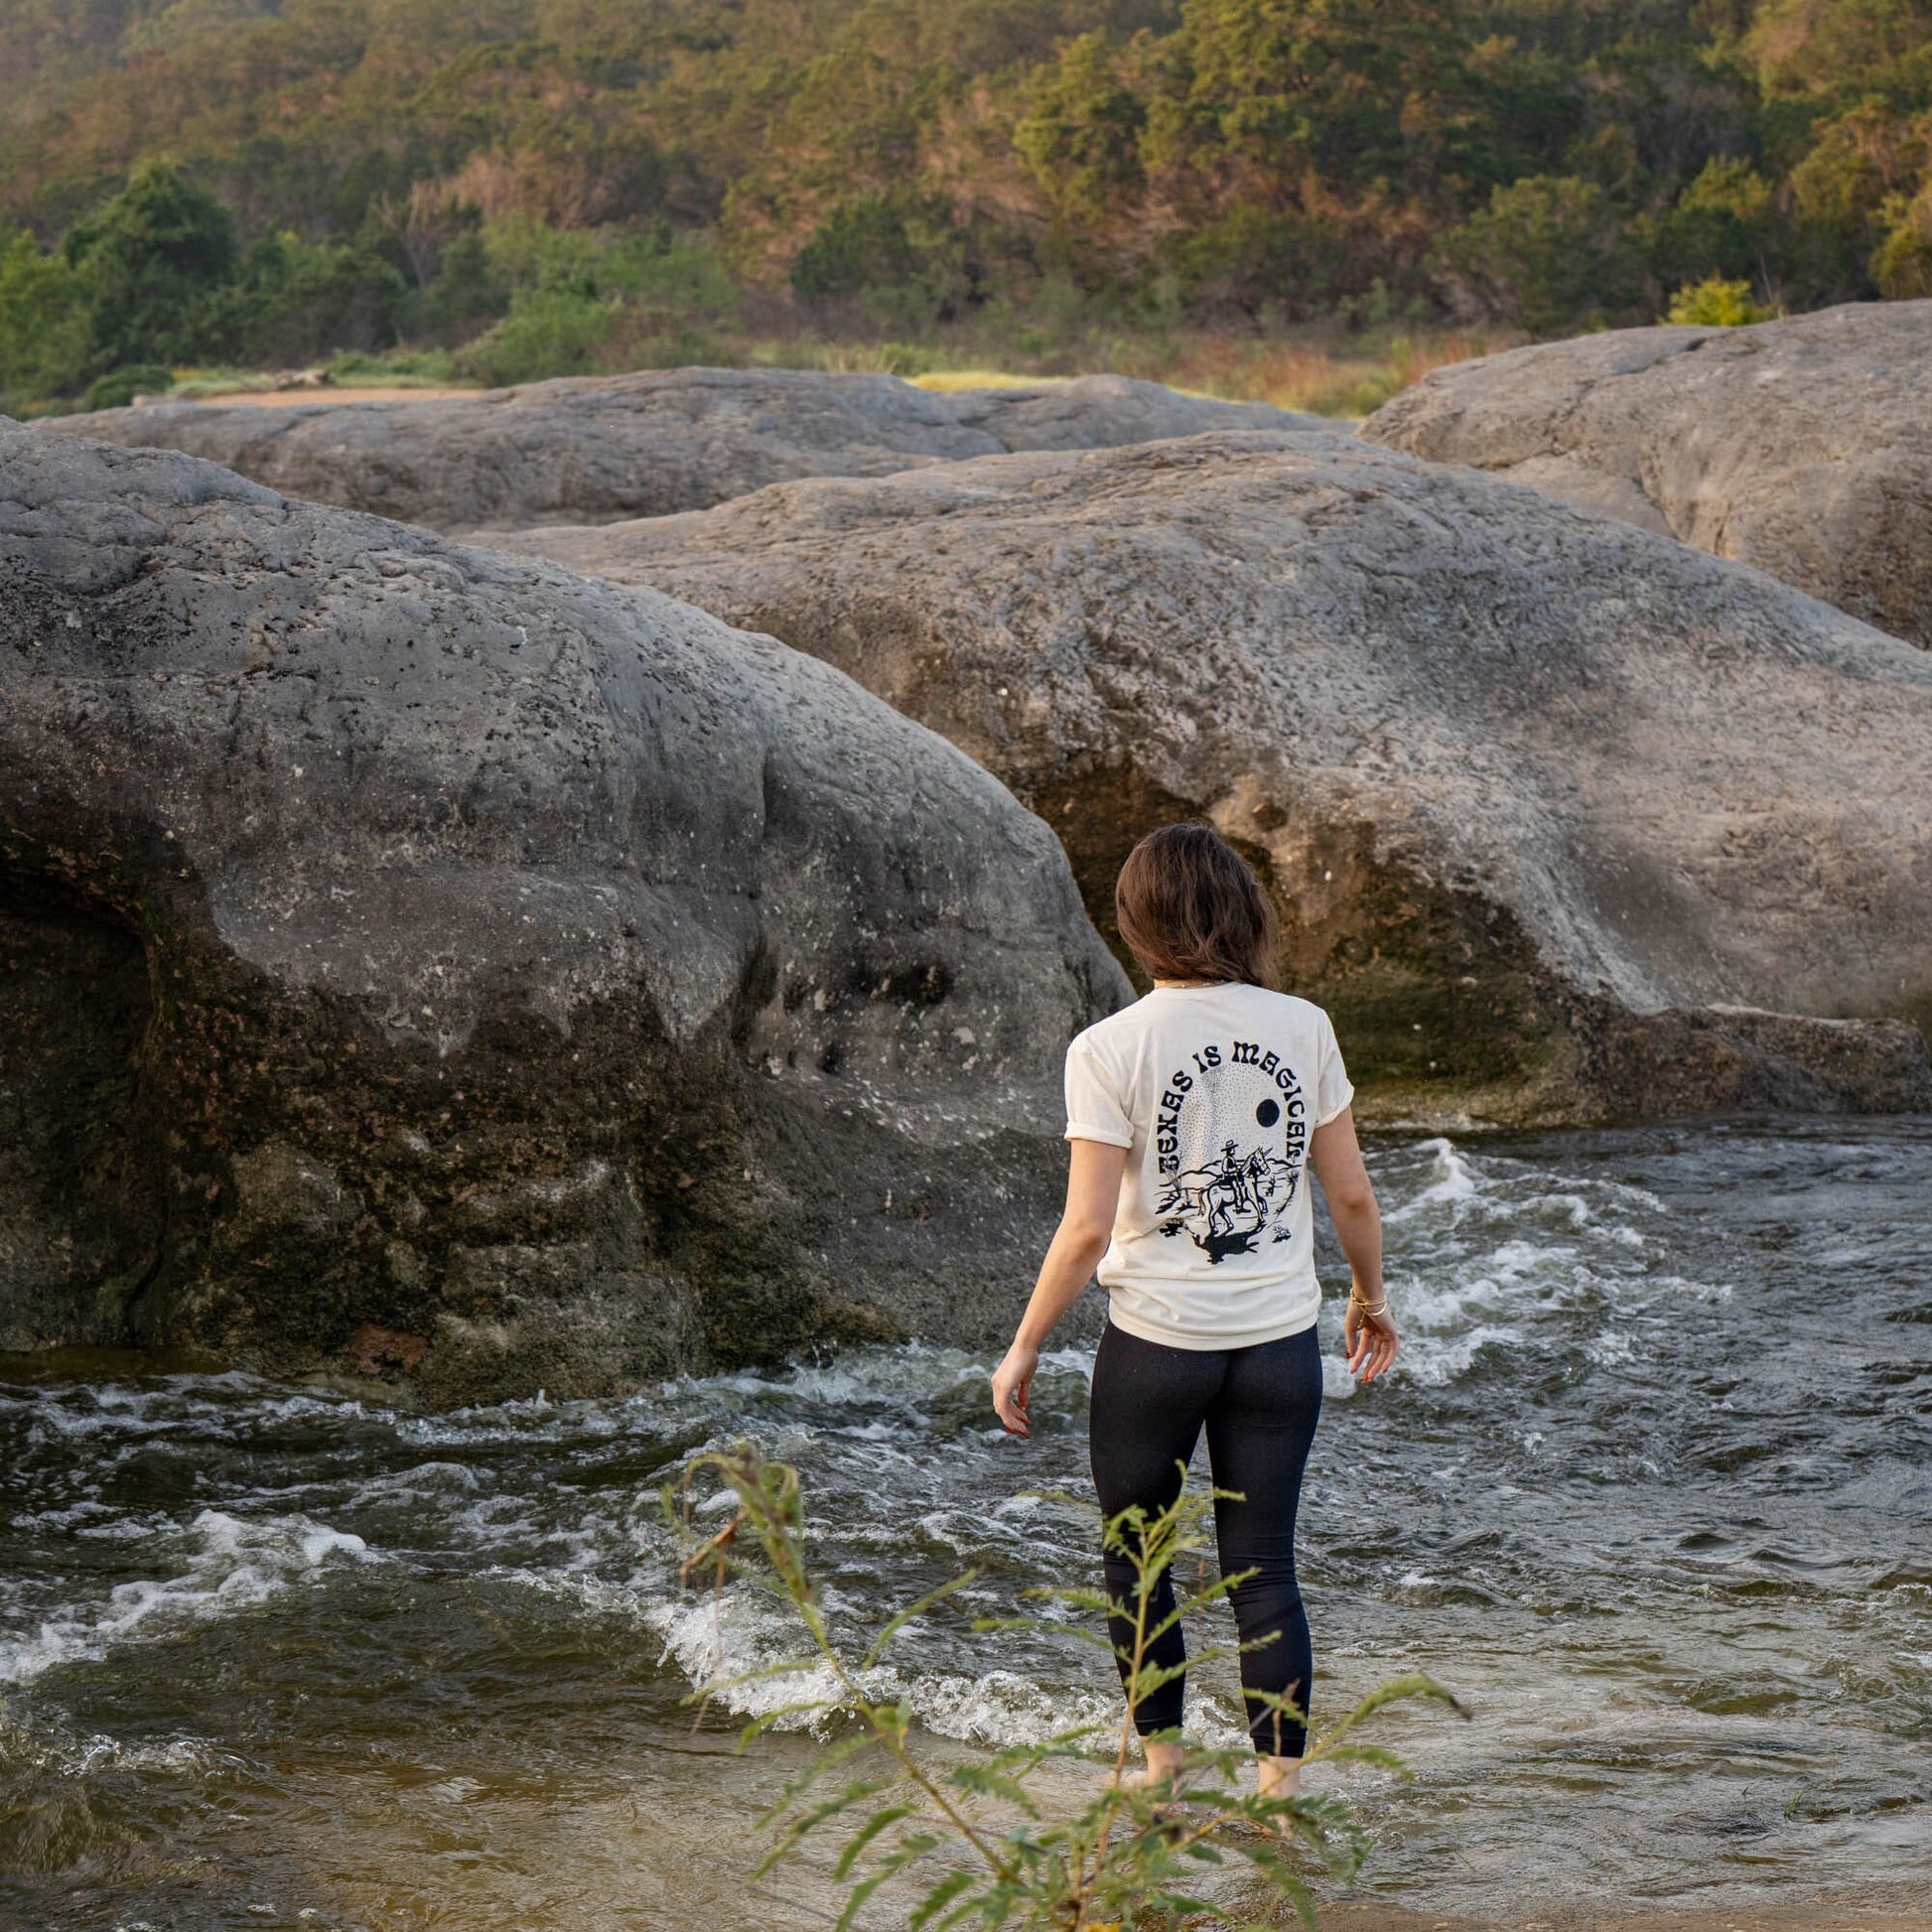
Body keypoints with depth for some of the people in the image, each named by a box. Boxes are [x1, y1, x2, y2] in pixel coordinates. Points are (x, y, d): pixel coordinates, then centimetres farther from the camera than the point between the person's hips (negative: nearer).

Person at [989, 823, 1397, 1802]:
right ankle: (1281, 1785, 8)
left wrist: (1023, 1349, -2)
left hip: (1155, 1344, -2)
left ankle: (1161, 1764, 26)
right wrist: (1370, 1297, 20)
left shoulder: (1109, 1050, -12)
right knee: (1264, 1569, 10)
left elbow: (1087, 1227, -14)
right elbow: (1352, 1195, 2)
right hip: (1280, 1345, 3)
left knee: (1135, 1558, 18)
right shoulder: (1303, 1027, -4)